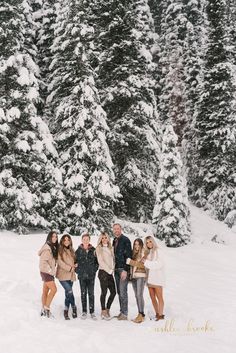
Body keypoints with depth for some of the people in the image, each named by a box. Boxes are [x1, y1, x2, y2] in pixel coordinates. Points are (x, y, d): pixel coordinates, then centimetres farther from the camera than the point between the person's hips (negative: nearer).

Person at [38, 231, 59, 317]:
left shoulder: (54, 247, 12)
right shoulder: (47, 248, -16)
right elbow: (43, 261, -21)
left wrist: (52, 271, 9)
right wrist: (50, 270, -18)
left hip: (50, 272, 8)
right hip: (46, 272, -8)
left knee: (45, 291, 11)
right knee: (53, 289, -13)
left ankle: (43, 310, 17)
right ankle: (47, 308, -4)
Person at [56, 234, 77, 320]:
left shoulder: (71, 250, 15)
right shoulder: (60, 250, -3)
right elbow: (60, 262, -10)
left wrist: (75, 265, -1)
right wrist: (70, 268, -13)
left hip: (70, 275, 6)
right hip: (63, 275, -6)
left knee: (68, 294, 7)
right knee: (70, 292, -16)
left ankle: (66, 312, 15)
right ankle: (74, 308, 4)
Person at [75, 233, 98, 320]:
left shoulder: (93, 250, 4)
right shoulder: (78, 251, 3)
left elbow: (97, 261, 9)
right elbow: (75, 261, 8)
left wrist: (94, 269, 0)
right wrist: (78, 270, -1)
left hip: (91, 275, 0)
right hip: (82, 275, 0)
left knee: (91, 293, 1)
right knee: (83, 293, 4)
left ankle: (92, 312, 6)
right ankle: (84, 312, 12)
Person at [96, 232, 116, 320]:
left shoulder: (110, 248, 17)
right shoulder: (99, 248, 0)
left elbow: (113, 259, 16)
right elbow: (101, 261, -8)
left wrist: (113, 269, 1)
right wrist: (109, 270, -9)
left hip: (110, 273, 6)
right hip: (103, 272, -6)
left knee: (113, 292, 3)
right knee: (104, 292, -7)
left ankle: (107, 309, 16)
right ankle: (103, 311, 2)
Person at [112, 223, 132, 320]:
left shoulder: (125, 240, -8)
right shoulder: (114, 241, 15)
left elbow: (128, 256, -13)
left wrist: (125, 270, -19)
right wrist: (114, 268, 13)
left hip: (123, 269, -8)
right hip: (116, 269, 8)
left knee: (123, 291, -8)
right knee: (119, 291, 11)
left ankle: (124, 314, -3)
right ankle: (122, 311, 17)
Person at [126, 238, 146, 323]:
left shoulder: (143, 252, -4)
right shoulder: (133, 253, 16)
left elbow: (143, 264, -14)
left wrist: (131, 261, -16)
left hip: (141, 276, -7)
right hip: (133, 276, 7)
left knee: (139, 295, -12)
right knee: (136, 296, 7)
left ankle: (141, 315, -11)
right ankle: (140, 314, 12)